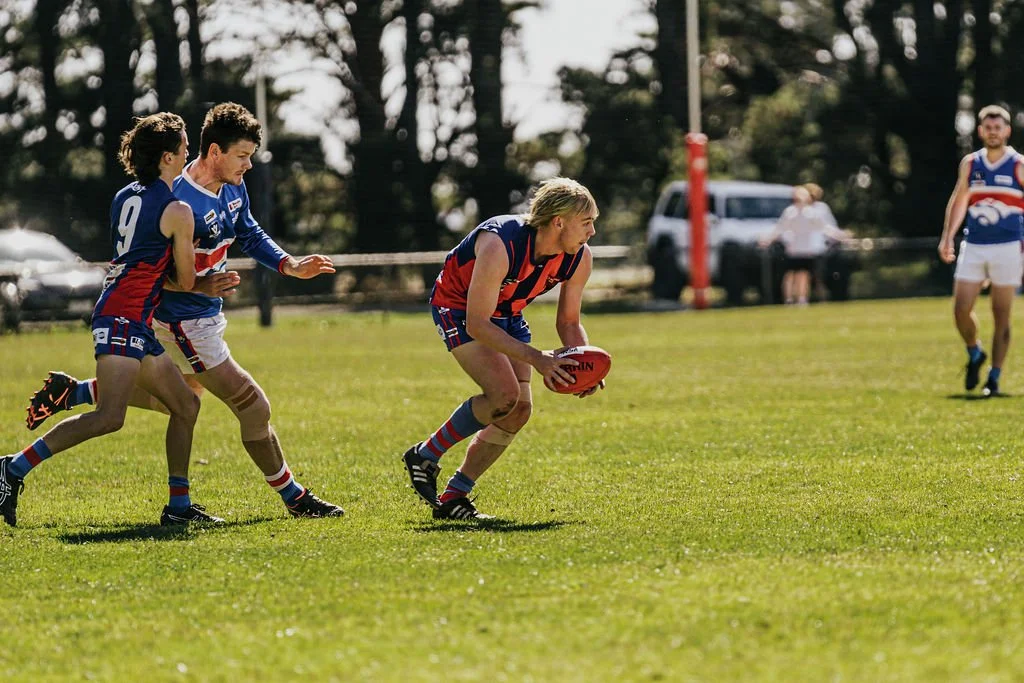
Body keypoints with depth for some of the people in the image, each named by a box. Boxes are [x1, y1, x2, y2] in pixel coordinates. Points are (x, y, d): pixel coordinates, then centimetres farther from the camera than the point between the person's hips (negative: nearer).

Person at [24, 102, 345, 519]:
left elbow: (250, 235, 17)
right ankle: (294, 498, 7)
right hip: (184, 324, -10)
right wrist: (201, 285, -34)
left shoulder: (233, 189, 0)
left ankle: (72, 393, 33)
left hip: (207, 318, 10)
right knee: (253, 406, -6)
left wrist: (290, 266, 3)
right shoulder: (180, 203, -27)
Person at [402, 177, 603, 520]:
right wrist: (535, 358, -39)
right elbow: (476, 325, -34)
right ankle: (426, 455, -3)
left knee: (520, 409, -4)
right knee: (505, 394, -24)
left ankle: (452, 499, 6)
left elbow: (568, 322, -1)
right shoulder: (500, 245, -37)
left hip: (507, 314, 7)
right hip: (458, 308, -7)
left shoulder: (579, 258, -16)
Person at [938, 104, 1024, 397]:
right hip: (973, 246, 3)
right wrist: (947, 238, 10)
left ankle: (994, 378, 7)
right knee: (961, 310, -4)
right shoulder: (970, 163, 8)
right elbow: (958, 200, 17)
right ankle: (975, 354, 24)